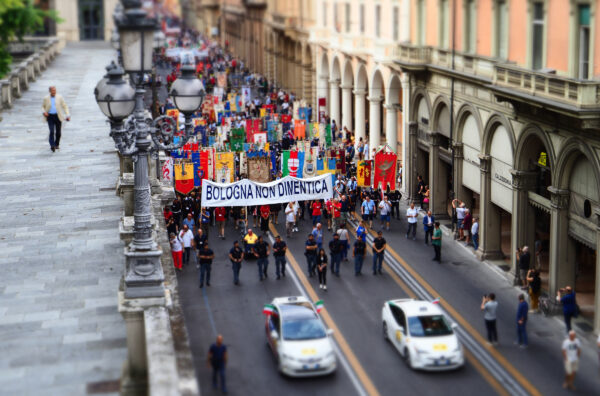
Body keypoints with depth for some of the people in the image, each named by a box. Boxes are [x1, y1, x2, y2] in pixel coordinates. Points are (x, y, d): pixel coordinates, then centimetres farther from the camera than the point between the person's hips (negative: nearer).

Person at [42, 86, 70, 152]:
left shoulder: (59, 97, -1)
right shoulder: (46, 98, 0)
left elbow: (65, 106, 3)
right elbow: (43, 107, 14)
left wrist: (68, 115, -6)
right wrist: (44, 112, -8)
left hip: (58, 116, 1)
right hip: (50, 117, -1)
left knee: (58, 132, 7)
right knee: (52, 131, -15)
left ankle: (57, 144, 28)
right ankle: (52, 146, -18)